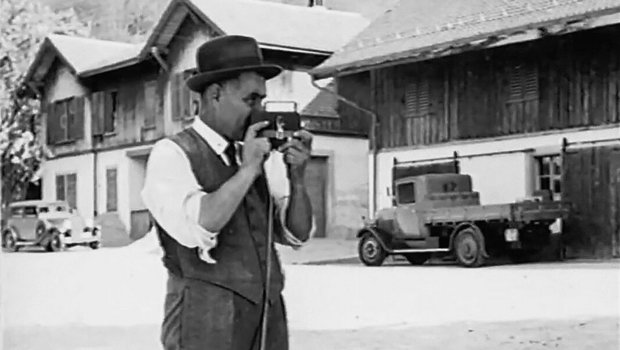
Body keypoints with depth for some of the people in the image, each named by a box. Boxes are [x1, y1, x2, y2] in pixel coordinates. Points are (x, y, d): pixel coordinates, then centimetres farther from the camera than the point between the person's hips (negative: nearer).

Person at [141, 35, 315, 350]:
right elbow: (197, 229, -22)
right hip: (205, 324, -5)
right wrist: (246, 171, -16)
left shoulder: (260, 156, 9)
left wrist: (296, 176, -6)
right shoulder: (171, 155, -6)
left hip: (268, 321, 5)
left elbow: (297, 234, 9)